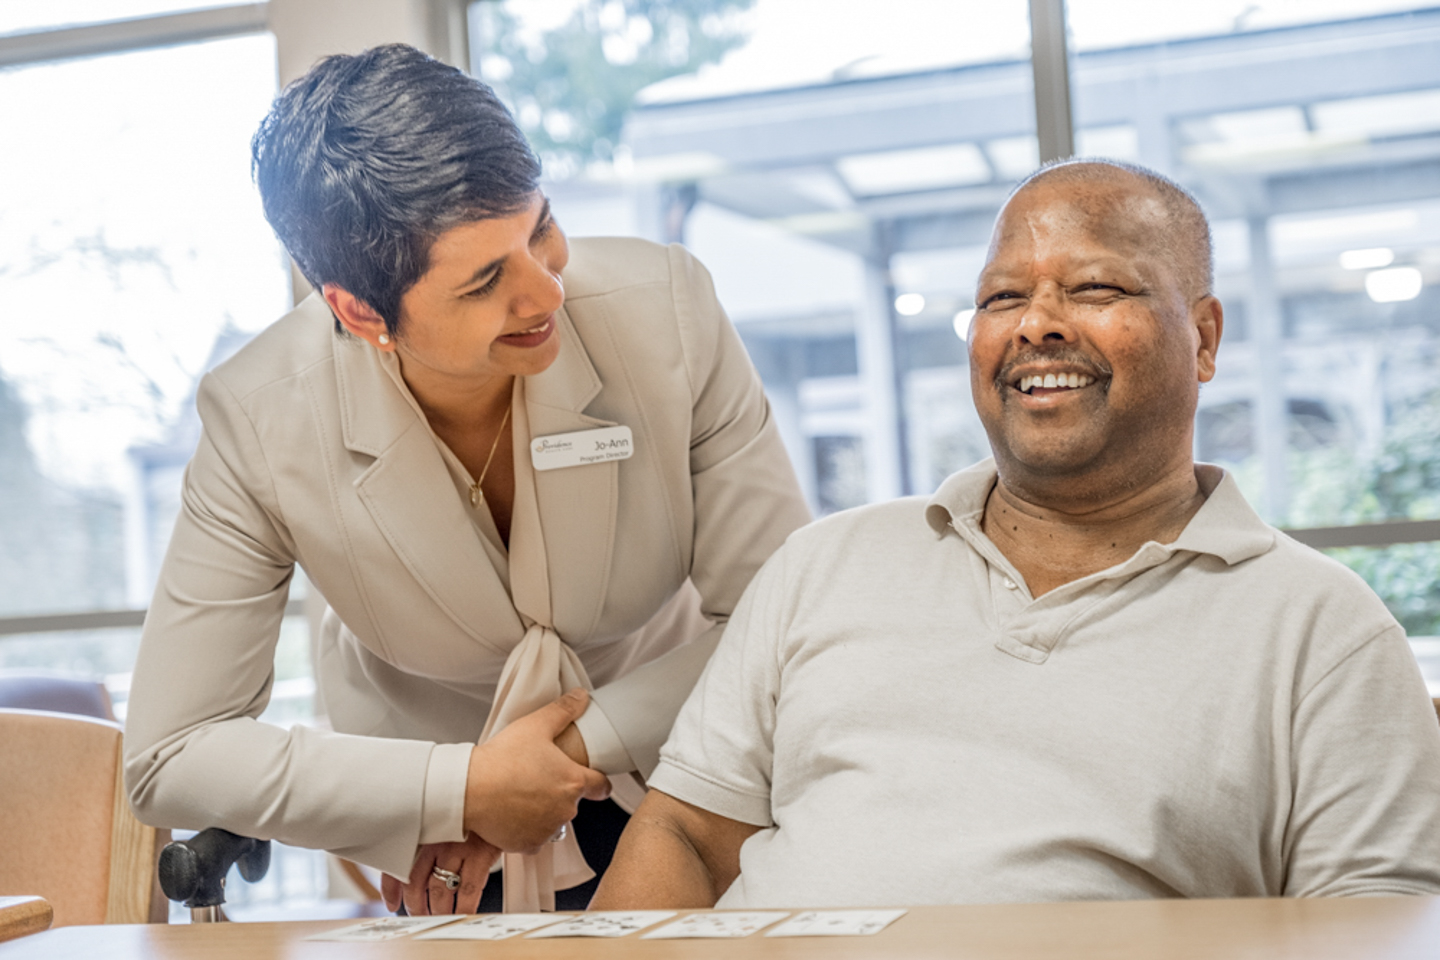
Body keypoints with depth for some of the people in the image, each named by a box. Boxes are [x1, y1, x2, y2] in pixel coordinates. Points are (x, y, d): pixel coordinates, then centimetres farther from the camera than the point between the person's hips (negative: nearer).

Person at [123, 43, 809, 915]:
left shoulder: (669, 309, -26)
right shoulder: (259, 426, -26)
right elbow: (171, 759, -20)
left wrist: (579, 751, -23)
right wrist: (467, 792, -24)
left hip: (663, 764, 0)